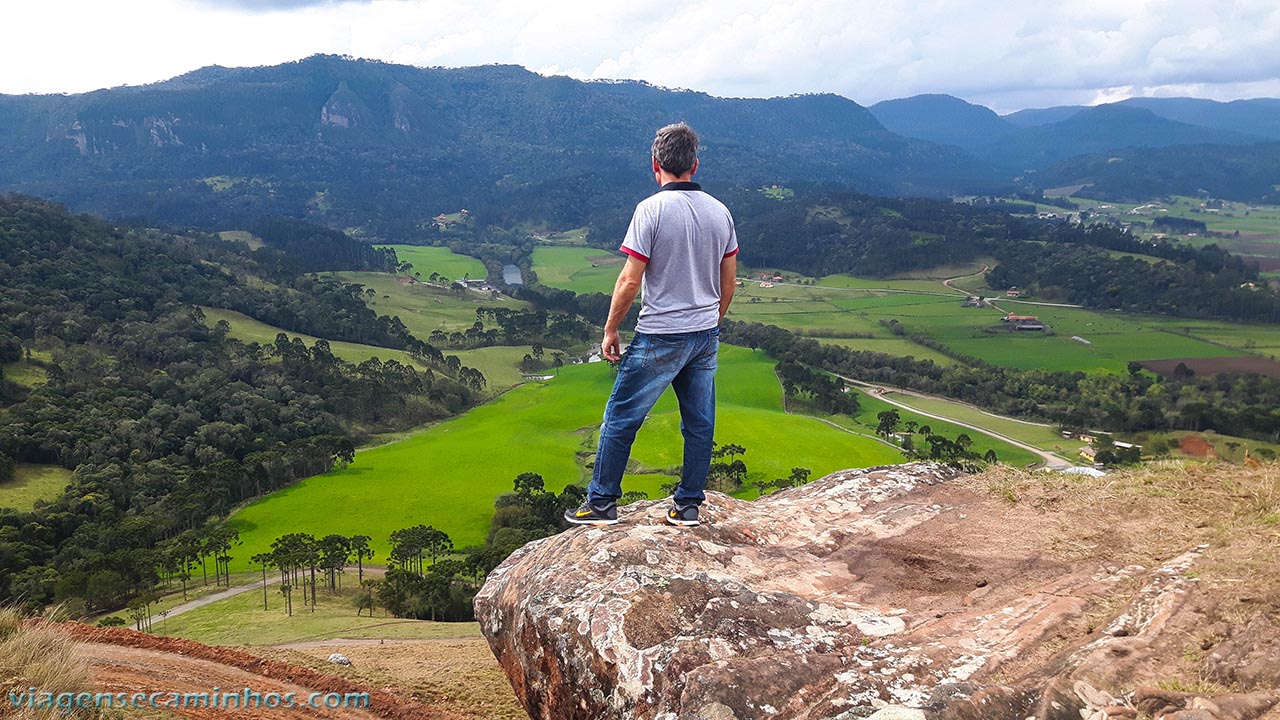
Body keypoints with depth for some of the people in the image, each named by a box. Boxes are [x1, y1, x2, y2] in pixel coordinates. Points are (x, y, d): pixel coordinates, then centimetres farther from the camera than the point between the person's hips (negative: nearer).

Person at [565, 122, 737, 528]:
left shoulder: (652, 209, -13)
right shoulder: (720, 212, 5)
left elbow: (630, 281, -15)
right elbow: (728, 284, 10)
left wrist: (610, 330, -3)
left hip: (660, 338, -6)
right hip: (706, 335, 6)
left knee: (621, 418, 7)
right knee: (699, 423, 12)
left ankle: (602, 503, 15)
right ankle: (689, 505, 22)